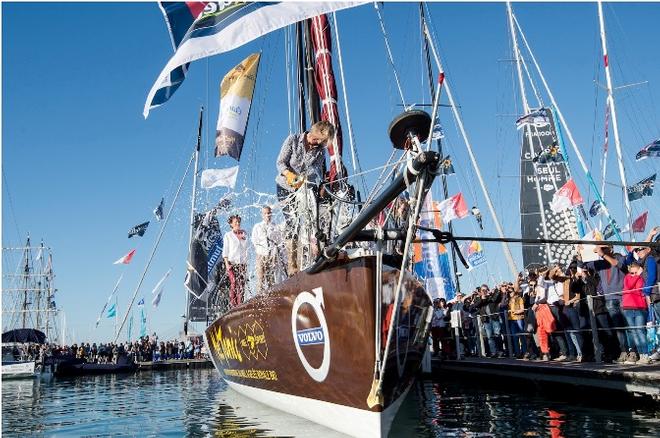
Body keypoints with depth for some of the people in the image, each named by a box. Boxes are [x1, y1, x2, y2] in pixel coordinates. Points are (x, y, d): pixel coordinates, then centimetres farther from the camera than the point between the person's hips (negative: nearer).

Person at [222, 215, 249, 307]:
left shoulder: (244, 234, 12)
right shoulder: (228, 235, 3)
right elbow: (225, 251, 0)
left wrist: (246, 263, 10)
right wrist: (227, 264, -9)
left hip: (242, 264, 3)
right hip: (232, 263, -3)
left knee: (241, 285, -3)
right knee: (234, 284, -10)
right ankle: (233, 306, -4)